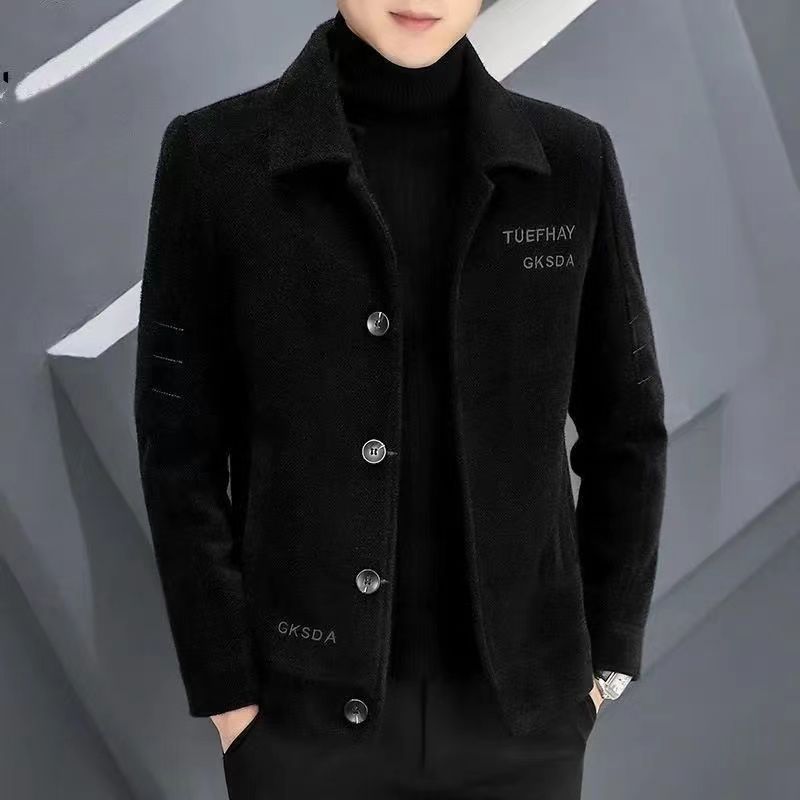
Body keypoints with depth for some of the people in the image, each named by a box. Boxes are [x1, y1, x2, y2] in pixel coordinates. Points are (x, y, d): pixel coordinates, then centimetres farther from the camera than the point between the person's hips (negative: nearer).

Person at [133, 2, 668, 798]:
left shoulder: (572, 159, -2)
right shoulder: (216, 157, -6)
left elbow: (625, 428, 4)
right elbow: (180, 448, -4)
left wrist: (606, 657, 3)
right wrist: (226, 690, -6)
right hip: (308, 713, -1)